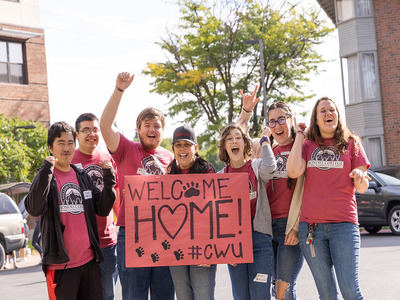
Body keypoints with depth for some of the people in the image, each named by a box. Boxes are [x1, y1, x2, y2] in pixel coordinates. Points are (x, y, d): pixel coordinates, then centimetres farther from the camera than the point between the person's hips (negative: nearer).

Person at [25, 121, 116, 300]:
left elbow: (103, 209, 9)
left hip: (89, 260, 5)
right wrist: (46, 171, -24)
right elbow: (34, 210, -20)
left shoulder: (83, 177, 13)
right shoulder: (45, 177, -2)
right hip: (60, 264, -5)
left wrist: (109, 180, -3)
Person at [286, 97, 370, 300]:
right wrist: (299, 135, 2)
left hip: (343, 224, -1)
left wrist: (359, 177, -16)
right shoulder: (307, 146, 12)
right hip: (310, 225, 2)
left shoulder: (351, 143, 10)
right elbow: (293, 171, -9)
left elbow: (362, 188, 8)